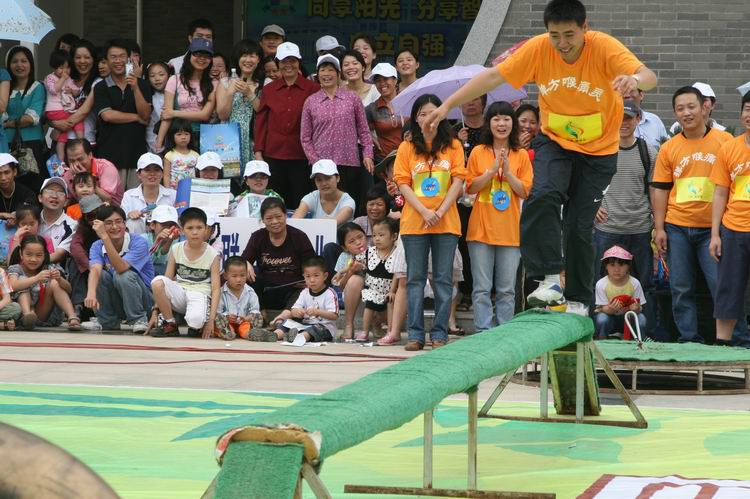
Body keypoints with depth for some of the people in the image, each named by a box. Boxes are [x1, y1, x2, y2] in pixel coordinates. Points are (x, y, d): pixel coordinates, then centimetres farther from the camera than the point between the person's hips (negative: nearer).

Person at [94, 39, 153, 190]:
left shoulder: (142, 84, 8)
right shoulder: (101, 88, 4)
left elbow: (146, 114, -1)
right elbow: (107, 115, -9)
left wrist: (135, 88, -12)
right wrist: (137, 118, -3)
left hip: (137, 150, 2)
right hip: (111, 153, -1)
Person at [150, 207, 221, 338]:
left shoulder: (212, 255, -2)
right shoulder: (176, 249, 4)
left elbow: (216, 288, -4)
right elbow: (166, 281, 5)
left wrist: (211, 320, -14)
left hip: (200, 294, -3)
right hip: (179, 294, 3)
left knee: (195, 320, -39)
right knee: (157, 282, -30)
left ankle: (198, 327, 3)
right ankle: (170, 325, -10)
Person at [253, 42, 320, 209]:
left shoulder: (313, 90, 0)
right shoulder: (268, 90, 9)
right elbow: (260, 122, 10)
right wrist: (258, 152, 3)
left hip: (301, 157, -2)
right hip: (273, 155, 2)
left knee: (300, 203, 0)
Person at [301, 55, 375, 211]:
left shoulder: (352, 98, 7)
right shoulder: (310, 102, 6)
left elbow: (363, 130, 9)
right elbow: (305, 138, 8)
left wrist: (367, 155, -1)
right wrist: (315, 161, -1)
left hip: (351, 162, 0)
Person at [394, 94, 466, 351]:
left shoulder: (453, 146, 6)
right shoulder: (407, 148, 6)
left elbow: (458, 182, 1)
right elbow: (403, 184, 1)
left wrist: (440, 211, -11)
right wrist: (424, 212, -12)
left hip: (446, 222, 0)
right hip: (414, 222, 0)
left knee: (443, 279, 1)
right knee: (415, 279, 2)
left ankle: (440, 333, 4)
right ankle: (415, 334, 4)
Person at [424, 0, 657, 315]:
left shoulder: (604, 47, -23)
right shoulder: (538, 49, -17)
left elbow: (648, 76, -35)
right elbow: (492, 77, -12)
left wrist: (635, 80, -60)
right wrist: (448, 105, -16)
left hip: (598, 150, -1)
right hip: (554, 142, 2)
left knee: (580, 226, -2)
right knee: (543, 196, -27)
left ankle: (578, 300, 17)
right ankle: (550, 280, -24)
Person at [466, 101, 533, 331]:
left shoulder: (521, 155, 7)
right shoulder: (478, 152, 6)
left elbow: (525, 191, 2)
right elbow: (470, 187, 1)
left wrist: (507, 171, -11)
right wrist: (493, 170, -11)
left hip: (510, 230, 1)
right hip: (481, 228, -1)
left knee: (507, 290, 2)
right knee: (482, 288, -2)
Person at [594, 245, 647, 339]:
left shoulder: (634, 283, -15)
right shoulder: (601, 284, -19)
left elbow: (639, 307, -12)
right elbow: (603, 308, -18)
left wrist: (636, 309, -37)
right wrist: (611, 309, -42)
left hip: (627, 315, 2)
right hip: (608, 315, -2)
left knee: (641, 319, -27)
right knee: (602, 319, -35)